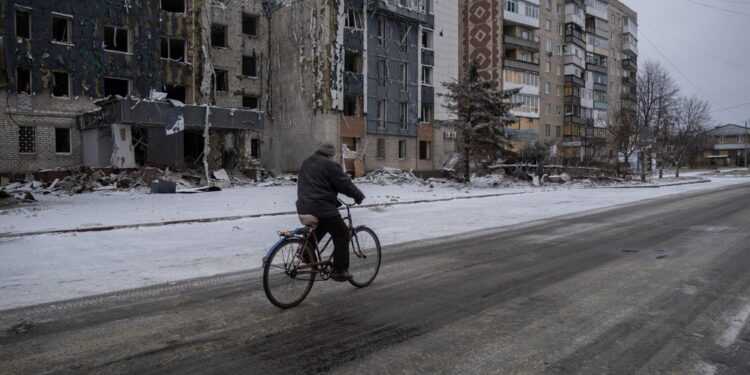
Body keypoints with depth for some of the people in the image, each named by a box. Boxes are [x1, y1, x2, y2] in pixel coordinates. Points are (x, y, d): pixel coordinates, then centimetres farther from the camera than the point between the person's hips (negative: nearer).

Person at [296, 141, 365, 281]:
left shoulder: (306, 163, 17)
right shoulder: (330, 165, -9)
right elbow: (345, 185, -8)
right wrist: (359, 196, 7)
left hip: (304, 208, 8)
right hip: (323, 209, -8)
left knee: (318, 231, 34)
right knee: (342, 236, 5)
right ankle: (339, 271, 7)